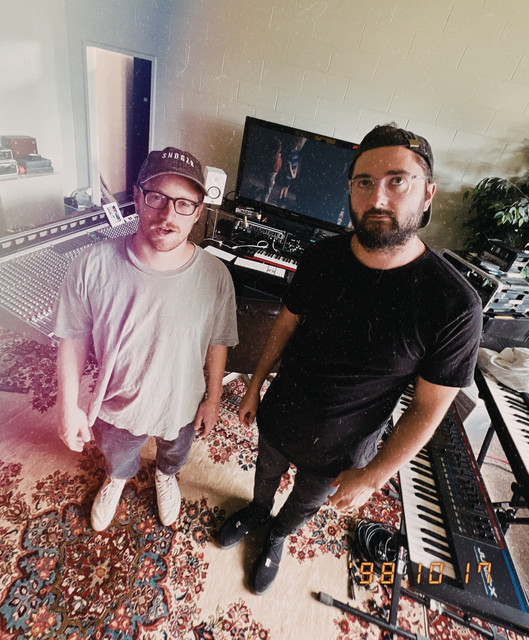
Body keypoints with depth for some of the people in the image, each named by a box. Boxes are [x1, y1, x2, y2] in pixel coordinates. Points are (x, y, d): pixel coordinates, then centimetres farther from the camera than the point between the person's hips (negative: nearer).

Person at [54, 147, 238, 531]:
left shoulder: (216, 277, -25)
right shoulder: (93, 266, -26)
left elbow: (217, 343, -11)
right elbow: (74, 336, -12)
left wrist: (213, 398, 0)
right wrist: (69, 406, -5)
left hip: (181, 407, 0)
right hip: (116, 406, 1)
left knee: (174, 454, 34)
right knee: (117, 457, 35)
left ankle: (166, 476, 72)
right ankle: (119, 478, 73)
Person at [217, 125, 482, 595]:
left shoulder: (455, 305, -27)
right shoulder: (321, 257, -17)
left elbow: (430, 407, -17)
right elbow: (287, 324, -3)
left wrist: (372, 477, -11)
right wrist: (254, 388, 6)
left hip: (338, 451, -2)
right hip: (278, 416, 3)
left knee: (307, 503, 30)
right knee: (267, 473, 33)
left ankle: (278, 536, 66)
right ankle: (257, 511, 69)